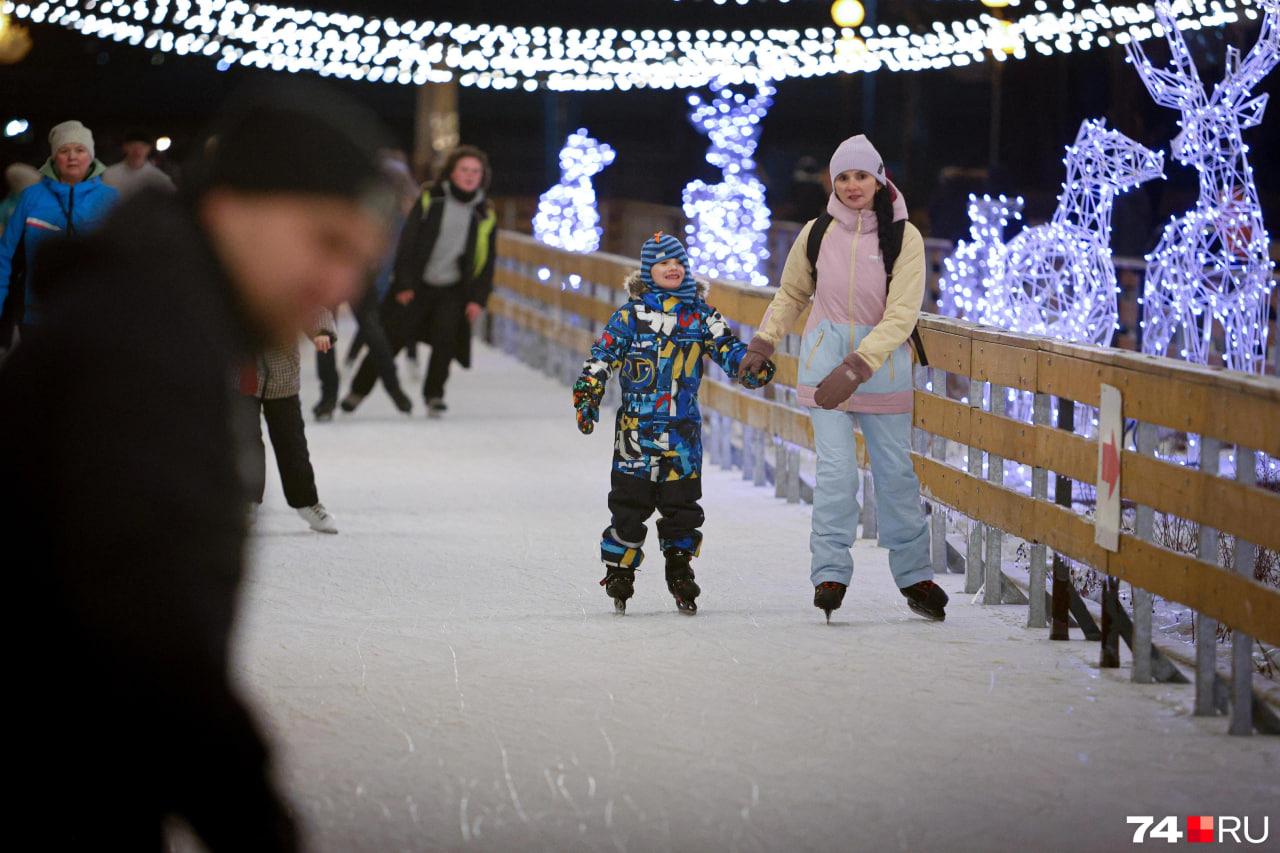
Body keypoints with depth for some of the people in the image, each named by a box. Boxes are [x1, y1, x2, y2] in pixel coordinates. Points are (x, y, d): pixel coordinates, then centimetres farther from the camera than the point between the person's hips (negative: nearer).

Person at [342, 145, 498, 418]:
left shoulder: (485, 216, 4)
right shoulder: (431, 200, -3)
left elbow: (485, 262, 7)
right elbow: (408, 242, -4)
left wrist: (478, 299, -3)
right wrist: (403, 284, -9)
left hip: (452, 290, 2)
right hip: (417, 285, -2)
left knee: (444, 339, -14)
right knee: (390, 340, -1)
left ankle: (434, 395, 3)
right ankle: (358, 390, 13)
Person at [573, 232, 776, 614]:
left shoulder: (701, 315, 7)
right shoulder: (631, 314, 2)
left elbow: (727, 349, 5)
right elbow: (604, 354, 1)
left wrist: (752, 366, -15)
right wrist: (587, 391, -10)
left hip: (683, 427, 2)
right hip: (637, 424, -2)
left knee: (682, 504, 5)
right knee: (629, 502, -1)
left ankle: (680, 571, 17)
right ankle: (619, 571, 10)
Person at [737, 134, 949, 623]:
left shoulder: (904, 238, -7)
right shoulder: (817, 234, 0)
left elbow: (902, 315, -14)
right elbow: (791, 293, 20)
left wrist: (856, 367, -22)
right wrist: (764, 341, 14)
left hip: (883, 360, -1)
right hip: (824, 357, 1)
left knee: (895, 470, 3)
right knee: (836, 468, -10)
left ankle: (915, 576, 14)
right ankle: (830, 573, -4)